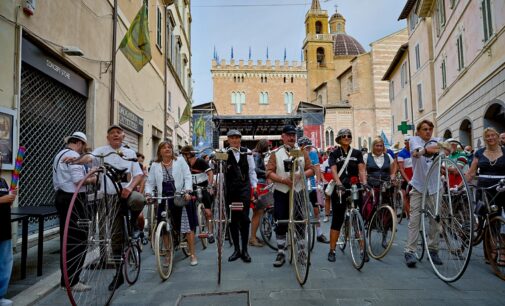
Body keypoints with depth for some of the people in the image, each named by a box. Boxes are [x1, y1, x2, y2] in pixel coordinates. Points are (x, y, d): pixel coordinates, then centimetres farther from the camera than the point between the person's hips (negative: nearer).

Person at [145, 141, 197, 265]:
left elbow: (187, 177, -2)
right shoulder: (155, 165, 9)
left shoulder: (180, 160, 4)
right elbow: (150, 182, 9)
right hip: (164, 200, 2)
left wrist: (187, 192, -16)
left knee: (188, 227, 0)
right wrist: (148, 194, -10)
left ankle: (192, 255, 11)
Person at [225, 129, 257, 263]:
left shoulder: (247, 152, 4)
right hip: (230, 189, 0)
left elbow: (252, 171, 10)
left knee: (244, 218, -2)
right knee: (232, 219, 8)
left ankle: (244, 250, 12)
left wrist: (254, 186, 8)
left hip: (244, 188, 0)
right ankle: (236, 249, 22)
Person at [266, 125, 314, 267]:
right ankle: (280, 253, 14)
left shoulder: (303, 152, 8)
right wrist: (283, 180, -20)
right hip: (281, 193, -1)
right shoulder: (276, 153, 2)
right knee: (281, 224, 2)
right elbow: (269, 173, -6)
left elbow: (311, 170, 3)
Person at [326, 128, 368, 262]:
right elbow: (333, 170, -12)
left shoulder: (357, 153, 8)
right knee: (337, 220, 2)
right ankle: (332, 250, 10)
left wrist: (364, 182, -23)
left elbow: (361, 169, -4)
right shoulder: (334, 153, 2)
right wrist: (338, 183, -30)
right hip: (340, 189, -2)